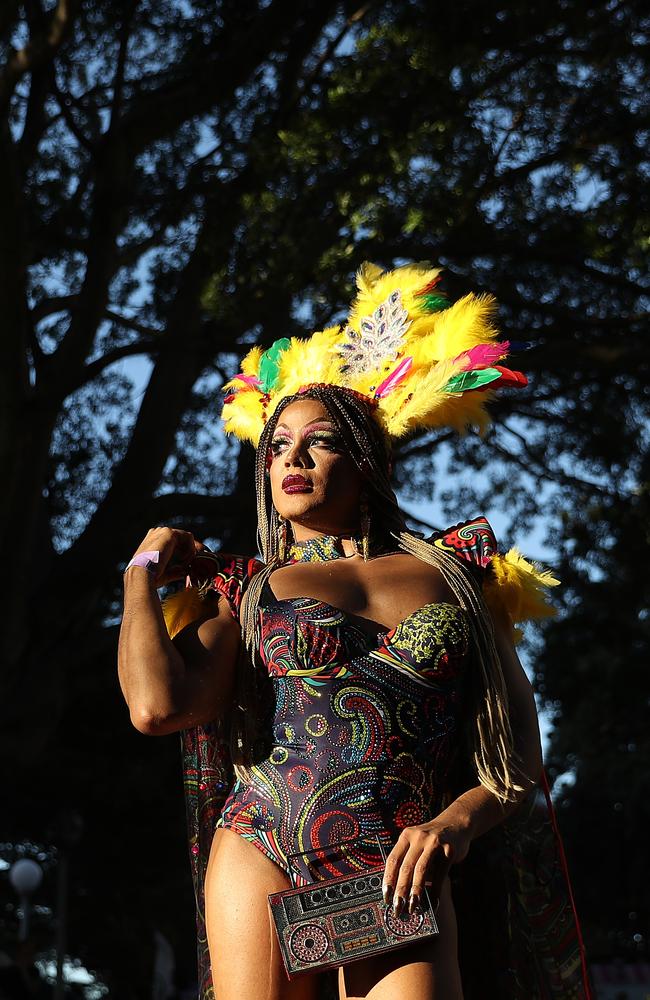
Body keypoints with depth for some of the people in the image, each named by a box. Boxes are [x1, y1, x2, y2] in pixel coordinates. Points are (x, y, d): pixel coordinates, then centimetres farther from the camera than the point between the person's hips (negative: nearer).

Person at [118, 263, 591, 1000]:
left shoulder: (454, 576, 14)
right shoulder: (245, 591, 13)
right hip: (263, 864, 0)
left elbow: (519, 763, 13)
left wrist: (455, 821, -6)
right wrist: (143, 574, 8)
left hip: (403, 886, 0)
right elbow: (157, 704, -7)